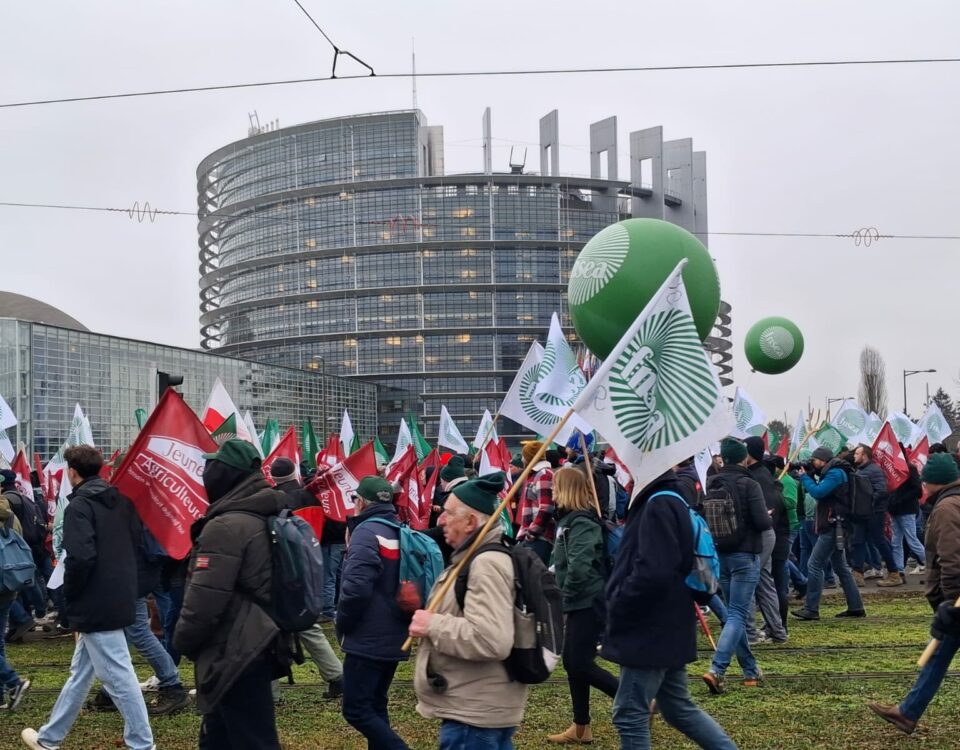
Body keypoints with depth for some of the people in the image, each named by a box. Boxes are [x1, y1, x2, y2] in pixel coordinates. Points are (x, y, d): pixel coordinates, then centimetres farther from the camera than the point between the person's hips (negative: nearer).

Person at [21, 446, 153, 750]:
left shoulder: (80, 505, -14)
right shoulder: (121, 500, 10)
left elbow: (80, 557, -24)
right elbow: (135, 542, 16)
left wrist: (70, 594, -8)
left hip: (96, 604, -9)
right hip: (119, 597, 9)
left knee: (119, 676, -3)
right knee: (80, 672, 18)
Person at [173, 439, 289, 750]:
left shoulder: (225, 526, -19)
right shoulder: (266, 518, 12)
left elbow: (205, 600, -22)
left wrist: (182, 642, -5)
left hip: (235, 655, -10)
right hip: (257, 646, 10)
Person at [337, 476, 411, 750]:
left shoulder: (367, 533, -15)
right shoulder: (402, 532, 10)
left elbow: (356, 587, -25)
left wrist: (342, 624, -10)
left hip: (368, 638, -9)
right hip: (394, 637, 9)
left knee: (356, 709, -5)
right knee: (375, 706, 17)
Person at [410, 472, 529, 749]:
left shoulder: (486, 564, -21)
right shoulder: (476, 559, 15)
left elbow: (492, 639, -32)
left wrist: (432, 625, -22)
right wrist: (426, 614, 11)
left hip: (474, 716, -11)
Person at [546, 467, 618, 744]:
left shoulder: (582, 523, -20)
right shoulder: (570, 519, 12)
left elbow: (579, 567, -30)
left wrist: (567, 591, -14)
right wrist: (566, 593, 5)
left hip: (588, 602, -10)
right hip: (581, 602, 10)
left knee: (581, 664, -8)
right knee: (571, 661, 12)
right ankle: (581, 727, 19)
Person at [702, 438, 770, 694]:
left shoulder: (712, 484, 2)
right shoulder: (748, 484, -12)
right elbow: (763, 522, -16)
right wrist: (770, 517, 4)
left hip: (720, 554, 6)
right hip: (745, 555, -6)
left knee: (733, 612, 15)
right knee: (737, 614, -6)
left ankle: (751, 671, 21)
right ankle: (716, 669, -20)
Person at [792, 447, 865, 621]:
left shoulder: (835, 473, -13)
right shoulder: (832, 473, 18)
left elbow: (817, 492, -20)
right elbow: (818, 492, 19)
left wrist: (804, 477, -7)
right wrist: (809, 476, 6)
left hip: (833, 527, -11)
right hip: (833, 527, 11)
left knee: (814, 565, -11)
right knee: (841, 568, 13)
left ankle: (811, 609, -10)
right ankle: (856, 607, 15)